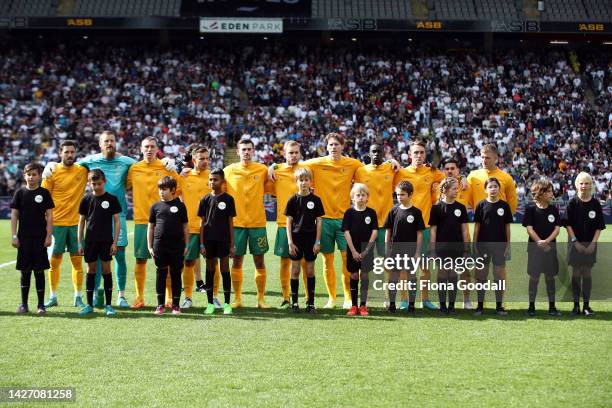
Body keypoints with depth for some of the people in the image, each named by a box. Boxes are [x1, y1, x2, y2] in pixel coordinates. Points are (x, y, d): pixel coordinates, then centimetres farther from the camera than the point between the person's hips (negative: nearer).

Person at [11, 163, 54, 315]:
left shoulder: (44, 193, 0)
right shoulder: (20, 193, 4)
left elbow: (49, 216, 0)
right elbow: (14, 215, 5)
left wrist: (48, 236, -6)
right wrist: (14, 236, -1)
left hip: (40, 238, -1)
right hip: (24, 238, 1)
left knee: (39, 271, 2)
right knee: (25, 271, 5)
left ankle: (41, 304, 8)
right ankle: (24, 304, 12)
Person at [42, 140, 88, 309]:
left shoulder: (83, 171, 3)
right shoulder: (53, 172, -2)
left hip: (76, 223, 1)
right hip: (56, 223, -1)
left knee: (77, 261, 3)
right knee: (54, 261, 4)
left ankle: (78, 297, 11)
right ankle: (53, 297, 14)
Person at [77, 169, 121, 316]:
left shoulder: (111, 199, -1)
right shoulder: (86, 200, 4)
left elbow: (117, 221, 1)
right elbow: (81, 221, 9)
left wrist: (115, 242, -5)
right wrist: (80, 243, 5)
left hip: (106, 240, -2)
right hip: (90, 240, 2)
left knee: (106, 270, 0)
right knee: (91, 270, 5)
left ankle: (108, 305, 5)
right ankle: (89, 305, 11)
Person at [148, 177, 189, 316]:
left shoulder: (180, 206, 3)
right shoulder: (156, 206, 6)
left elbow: (185, 227, 7)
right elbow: (150, 227, 10)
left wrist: (186, 245, 3)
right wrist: (149, 246, 5)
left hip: (177, 246, -1)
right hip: (160, 245, 1)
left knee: (176, 274, 5)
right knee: (161, 274, 5)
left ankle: (176, 305, 12)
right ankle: (161, 305, 12)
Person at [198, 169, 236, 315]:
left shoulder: (228, 199, 0)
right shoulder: (206, 199, 5)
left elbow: (230, 222, 2)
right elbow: (202, 222, 6)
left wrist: (232, 244, -1)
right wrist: (202, 244, 0)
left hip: (223, 240, -2)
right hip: (209, 240, 2)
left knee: (225, 269, 1)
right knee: (210, 270, 6)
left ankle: (227, 304, 7)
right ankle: (210, 303, 12)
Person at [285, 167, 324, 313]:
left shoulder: (316, 200, 1)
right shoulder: (293, 200, 0)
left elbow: (319, 221, 3)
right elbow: (289, 222, 1)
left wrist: (317, 242, -2)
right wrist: (290, 242, -6)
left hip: (311, 238, 0)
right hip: (296, 238, 0)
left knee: (310, 271, 5)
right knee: (295, 270, 3)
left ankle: (311, 302, 11)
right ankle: (294, 302, 10)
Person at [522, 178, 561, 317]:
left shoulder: (554, 209, 5)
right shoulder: (531, 209, -5)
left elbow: (557, 228, 0)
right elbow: (529, 229, -8)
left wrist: (546, 241, -13)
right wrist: (540, 243, -13)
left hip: (551, 247, 3)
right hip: (535, 247, -3)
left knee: (550, 277, 6)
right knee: (534, 277, 2)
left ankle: (552, 307, 12)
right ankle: (531, 306, 11)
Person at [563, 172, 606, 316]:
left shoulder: (595, 203, 1)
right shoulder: (573, 203, -2)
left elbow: (599, 227, 3)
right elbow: (568, 224, -3)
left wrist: (593, 243, -7)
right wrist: (575, 242, -10)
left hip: (590, 244, 1)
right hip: (575, 243, -1)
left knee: (587, 272, 3)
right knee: (576, 273, 2)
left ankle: (586, 305, 8)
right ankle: (576, 304, 7)